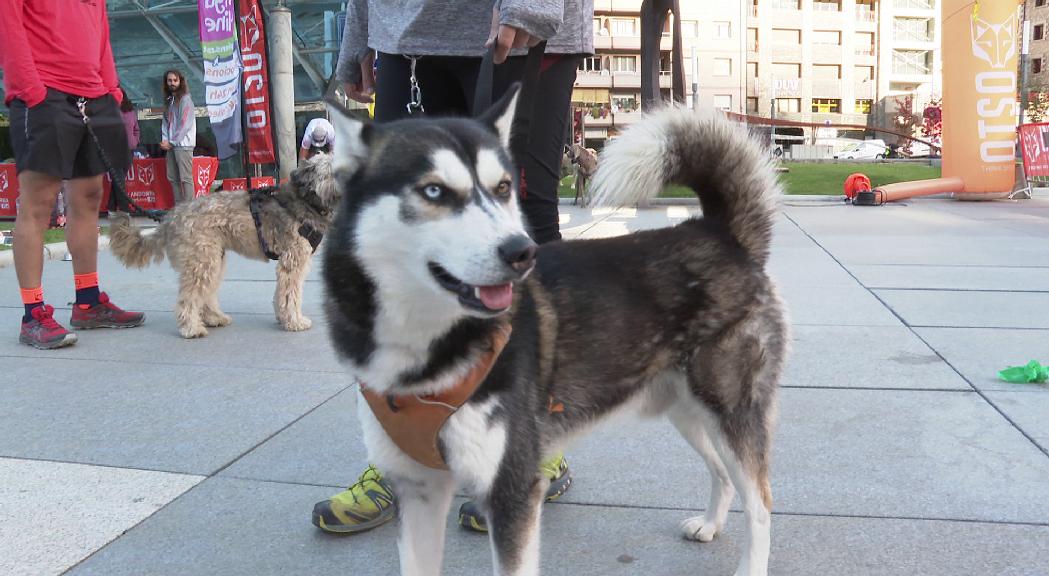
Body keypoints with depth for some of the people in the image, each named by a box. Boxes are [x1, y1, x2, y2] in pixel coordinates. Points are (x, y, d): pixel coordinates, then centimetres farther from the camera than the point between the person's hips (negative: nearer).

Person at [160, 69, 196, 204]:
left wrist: (171, 142, -9)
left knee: (185, 178, -10)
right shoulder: (169, 100, 17)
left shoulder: (185, 99, -5)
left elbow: (185, 125, -11)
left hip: (183, 144, -8)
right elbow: (166, 121, 16)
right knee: (173, 178, 8)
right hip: (171, 145, 8)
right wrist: (164, 140, 1)